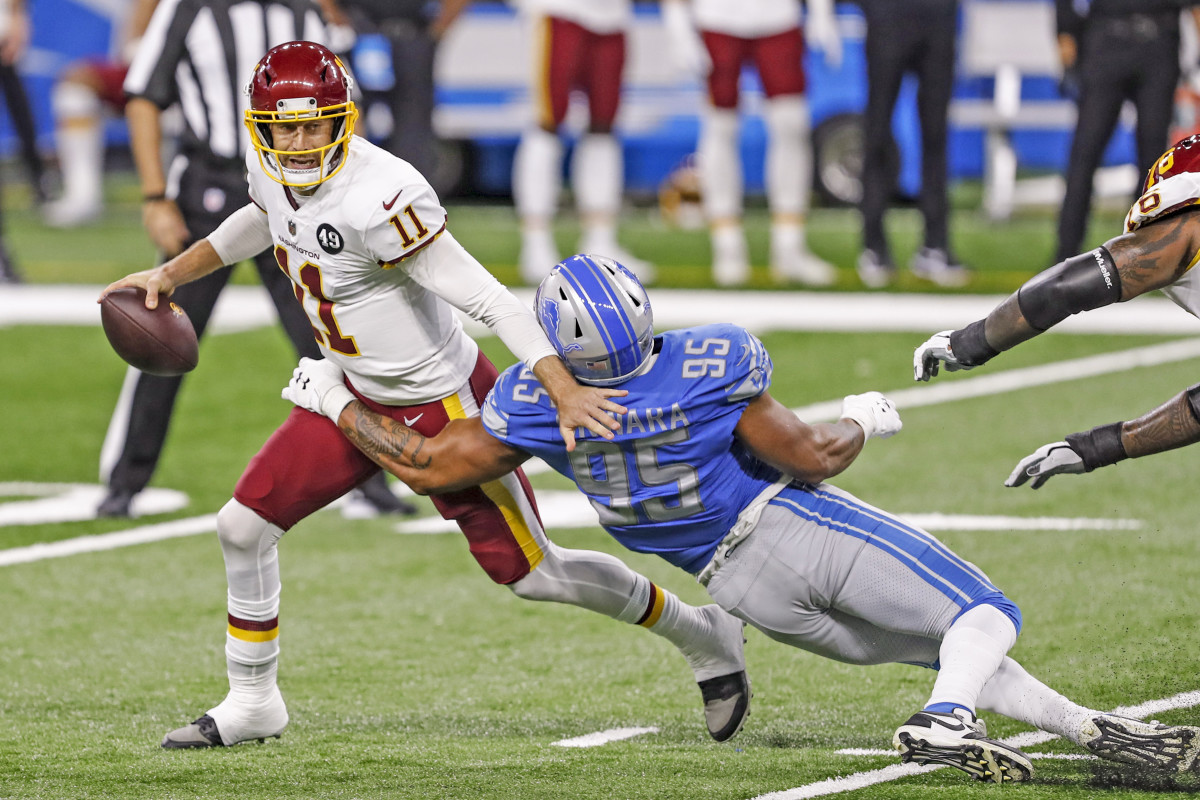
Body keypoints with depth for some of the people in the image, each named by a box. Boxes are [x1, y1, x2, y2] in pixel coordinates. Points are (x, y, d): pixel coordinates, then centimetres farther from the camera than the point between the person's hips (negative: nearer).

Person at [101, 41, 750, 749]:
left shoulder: (378, 198, -32)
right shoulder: (274, 171, -6)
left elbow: (486, 298, -33)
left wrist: (563, 388, -40)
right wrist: (171, 275, 25)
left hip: (443, 404, -8)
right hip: (359, 397, 8)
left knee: (528, 572, 2)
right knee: (245, 527, 4)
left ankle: (704, 637, 22)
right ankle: (253, 704, 23)